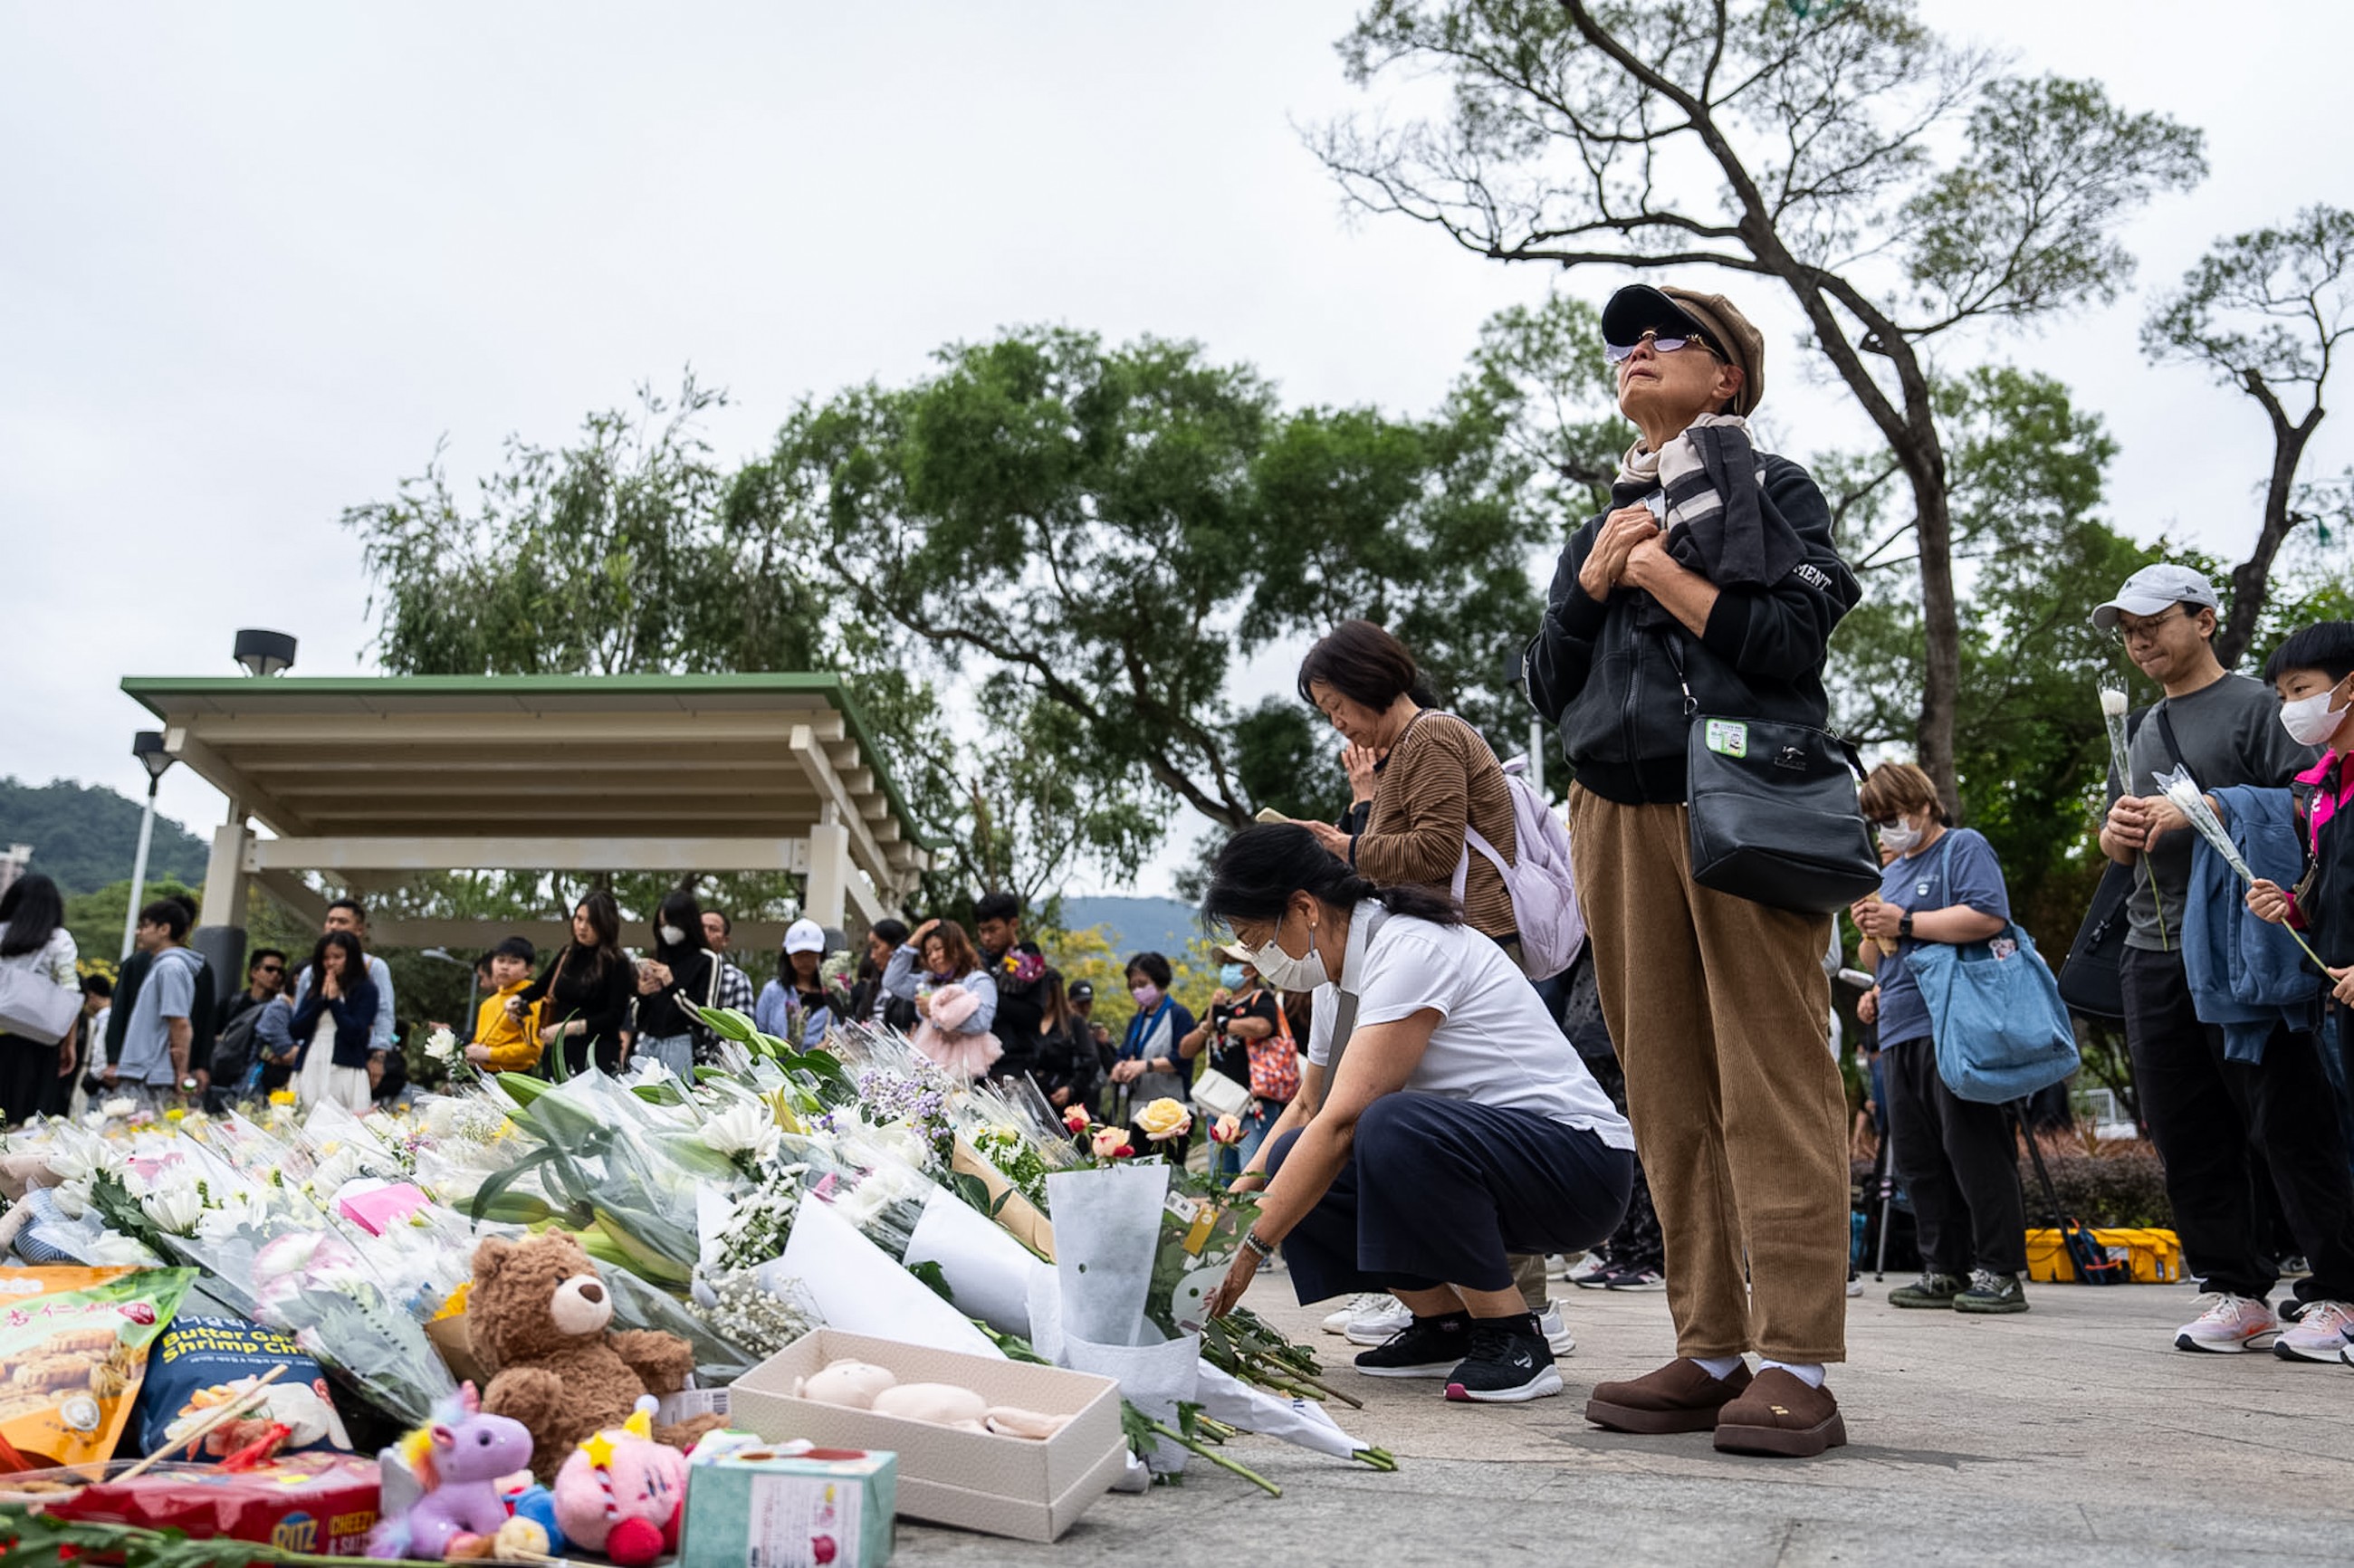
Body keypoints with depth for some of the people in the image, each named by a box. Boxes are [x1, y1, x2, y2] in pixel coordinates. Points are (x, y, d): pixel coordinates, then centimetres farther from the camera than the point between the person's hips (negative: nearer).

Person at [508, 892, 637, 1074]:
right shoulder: (568, 954, 10)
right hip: (561, 1051, 5)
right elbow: (541, 985, 26)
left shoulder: (617, 964, -6)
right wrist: (517, 999, 6)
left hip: (598, 1054, -5)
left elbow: (616, 1016, -11)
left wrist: (570, 1028, -19)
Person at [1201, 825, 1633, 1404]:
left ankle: (1514, 1337, -17)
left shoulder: (1409, 950, -22)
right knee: (1294, 1161, -4)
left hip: (1580, 1163, -9)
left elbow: (1342, 1122, -28)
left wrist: (1250, 1248, -24)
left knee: (1393, 1129, -35)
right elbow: (1307, 1108, 21)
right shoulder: (1339, 975, 7)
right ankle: (1445, 1324, 6)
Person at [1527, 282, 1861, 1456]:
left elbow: (1794, 642, -5)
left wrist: (1659, 571, -1)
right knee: (1669, 1095, 3)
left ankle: (1796, 1367, -5)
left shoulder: (1772, 488, 11)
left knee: (1773, 1084, -8)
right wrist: (1595, 580, 5)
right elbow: (1548, 689, 18)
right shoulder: (1601, 525, 25)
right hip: (1619, 817, 5)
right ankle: (1709, 1353, 9)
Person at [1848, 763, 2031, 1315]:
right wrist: (1874, 949, 12)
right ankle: (1943, 1270, 13)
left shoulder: (1964, 848, 0)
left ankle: (1999, 1272, -4)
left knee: (1973, 1149, -9)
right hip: (1899, 1031, 9)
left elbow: (1989, 918, -16)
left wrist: (1904, 923, -14)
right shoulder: (1890, 872, 25)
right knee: (1919, 1159, 7)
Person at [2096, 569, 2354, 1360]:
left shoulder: (2257, 706, 1)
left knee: (2288, 1125, -5)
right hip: (2154, 954, 7)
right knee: (2187, 1138, 6)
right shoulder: (2141, 730, 22)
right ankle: (2236, 1293, 14)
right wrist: (2118, 830, 4)